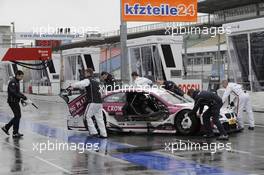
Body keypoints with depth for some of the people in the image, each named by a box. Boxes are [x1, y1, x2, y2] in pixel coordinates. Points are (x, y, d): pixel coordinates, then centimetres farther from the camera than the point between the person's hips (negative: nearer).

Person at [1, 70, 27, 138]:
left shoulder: (17, 82, 15)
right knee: (17, 116, -6)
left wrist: (23, 96, 6)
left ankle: (6, 127, 22)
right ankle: (15, 133, 1)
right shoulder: (13, 82, -17)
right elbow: (13, 92, -26)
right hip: (12, 101, -10)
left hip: (16, 101, 10)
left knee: (17, 116, 14)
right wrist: (22, 96, -24)